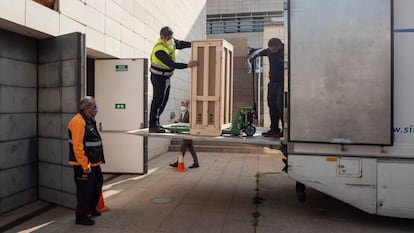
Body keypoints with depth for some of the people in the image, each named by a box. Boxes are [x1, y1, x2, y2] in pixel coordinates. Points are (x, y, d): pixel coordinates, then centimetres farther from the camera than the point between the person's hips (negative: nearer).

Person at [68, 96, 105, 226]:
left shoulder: (90, 120, 12)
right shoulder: (78, 122, -19)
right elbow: (77, 147, -25)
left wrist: (98, 160, 18)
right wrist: (85, 165, -24)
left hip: (93, 163, 10)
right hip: (83, 165, -10)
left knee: (96, 185, 22)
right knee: (85, 190, 0)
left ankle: (91, 209, 40)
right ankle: (81, 216, 16)